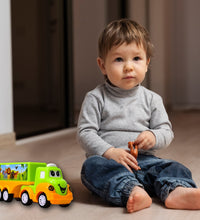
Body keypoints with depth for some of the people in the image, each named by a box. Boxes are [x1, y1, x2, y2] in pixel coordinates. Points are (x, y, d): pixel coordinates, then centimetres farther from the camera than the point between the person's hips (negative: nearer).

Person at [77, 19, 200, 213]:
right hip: (107, 160, -2)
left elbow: (166, 131, 11)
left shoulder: (152, 99, 10)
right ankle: (131, 192, -54)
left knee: (173, 168, -22)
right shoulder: (96, 98, 2)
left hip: (143, 160, 3)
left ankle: (175, 191, -51)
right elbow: (85, 132, -4)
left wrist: (153, 137, -13)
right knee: (92, 166, -33)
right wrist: (109, 152, -19)